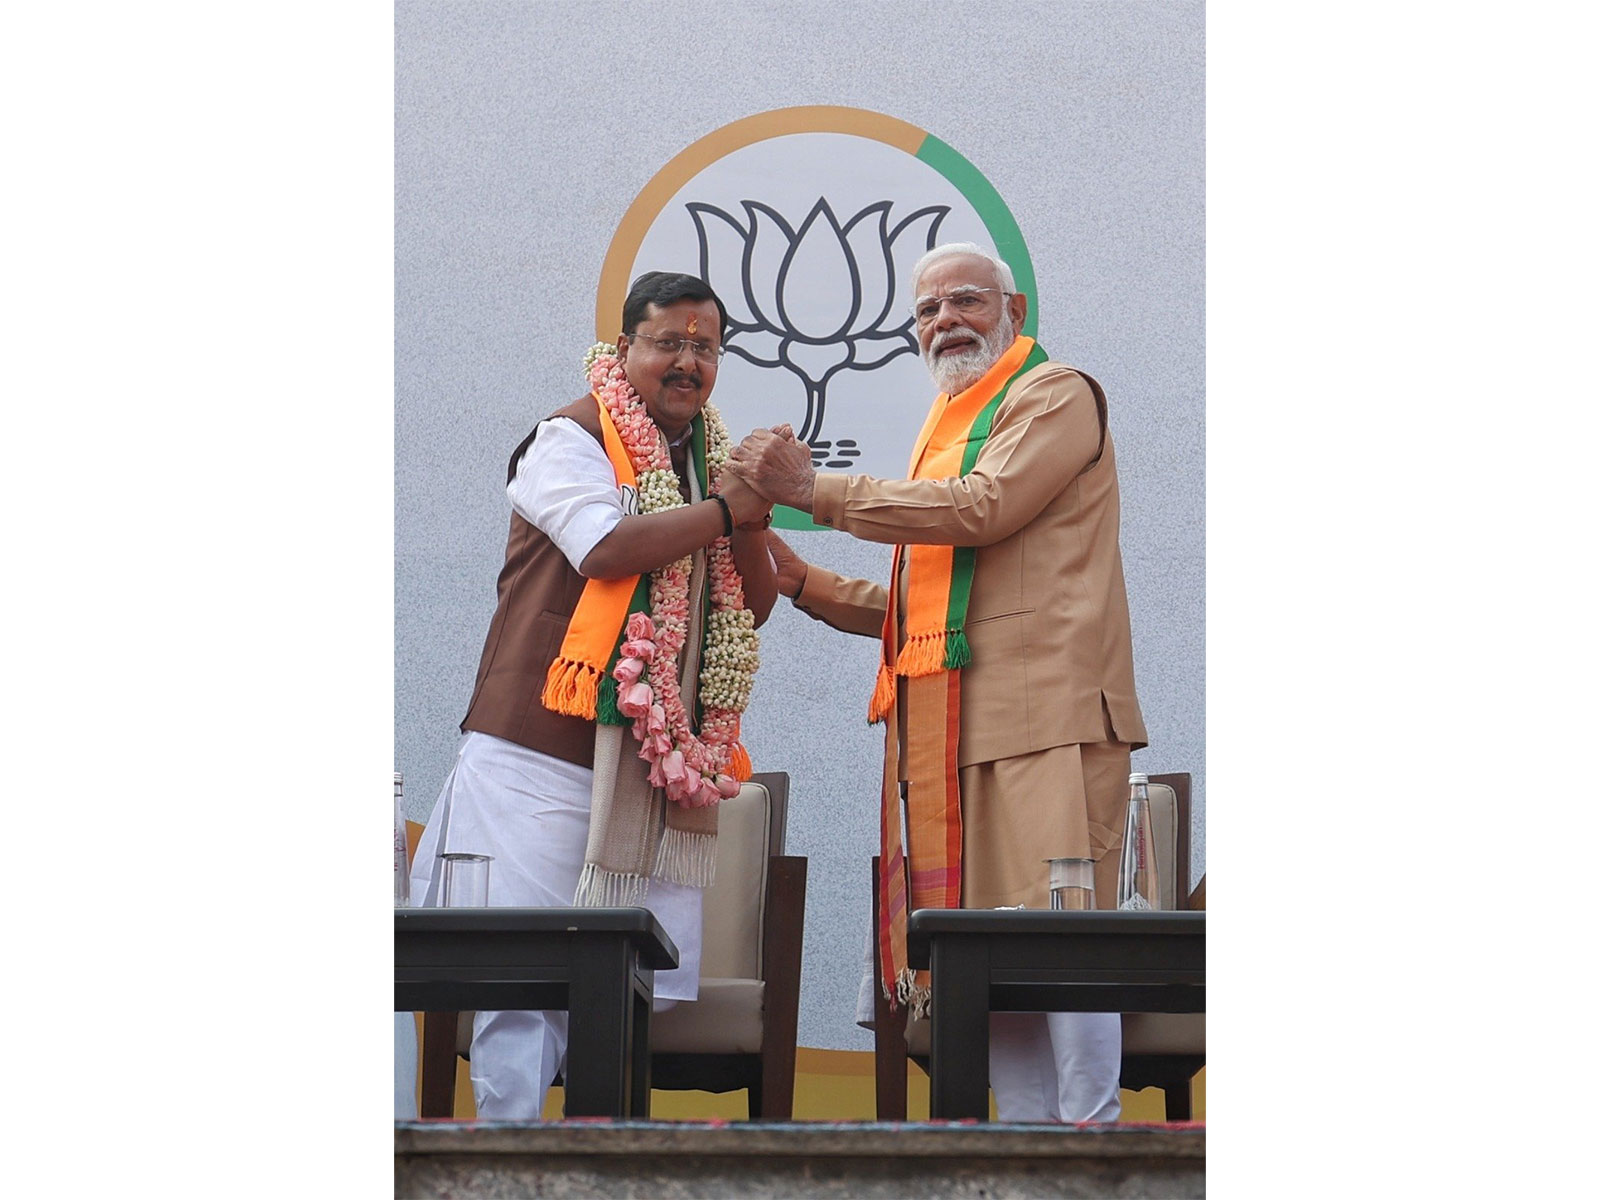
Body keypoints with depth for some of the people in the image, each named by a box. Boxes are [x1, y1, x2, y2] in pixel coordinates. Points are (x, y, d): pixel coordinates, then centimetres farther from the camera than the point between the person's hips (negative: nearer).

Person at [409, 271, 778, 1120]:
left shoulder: (712, 458, 19)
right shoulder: (573, 438, -1)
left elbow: (755, 606, 15)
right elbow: (607, 548, -18)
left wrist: (752, 521, -5)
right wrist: (728, 506, -8)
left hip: (660, 768, 7)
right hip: (543, 754, -7)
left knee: (658, 981, 1)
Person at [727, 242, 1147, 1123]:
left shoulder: (1056, 396, 2)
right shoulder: (947, 432, 27)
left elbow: (983, 509, -15)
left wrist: (815, 489, -12)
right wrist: (804, 583, 16)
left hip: (1047, 715, -8)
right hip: (952, 731, 8)